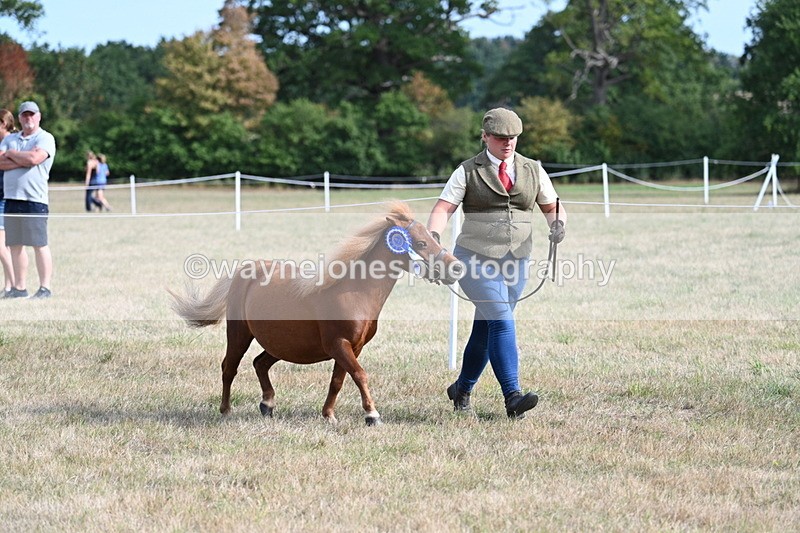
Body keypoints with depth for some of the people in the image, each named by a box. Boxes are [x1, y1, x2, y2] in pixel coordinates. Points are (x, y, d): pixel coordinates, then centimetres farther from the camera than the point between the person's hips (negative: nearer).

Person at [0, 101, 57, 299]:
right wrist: (22, 161, -9)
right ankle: (19, 288, 12)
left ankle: (45, 288, -4)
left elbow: (33, 158, -17)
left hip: (35, 200, -6)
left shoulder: (45, 138, 0)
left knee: (39, 245, -6)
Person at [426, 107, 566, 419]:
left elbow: (551, 207, 14)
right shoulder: (468, 172, 0)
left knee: (486, 328, 12)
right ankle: (512, 396, -22)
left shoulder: (533, 171, 9)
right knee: (502, 321, -18)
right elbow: (443, 209, -7)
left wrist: (557, 224, -10)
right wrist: (433, 236, -27)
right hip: (476, 260, -4)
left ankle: (462, 389, 31)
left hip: (515, 262, 4)